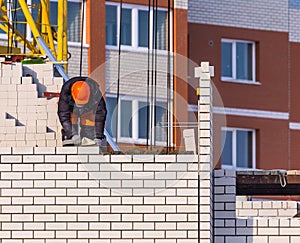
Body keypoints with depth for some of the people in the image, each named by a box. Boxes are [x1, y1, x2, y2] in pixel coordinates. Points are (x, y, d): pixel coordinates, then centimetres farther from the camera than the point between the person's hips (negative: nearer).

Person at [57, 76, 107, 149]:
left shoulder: (95, 92, -35)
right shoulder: (65, 91, -37)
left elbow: (100, 114, -27)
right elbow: (63, 113, -31)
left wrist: (98, 135, -31)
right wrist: (72, 134, -38)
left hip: (89, 108, 0)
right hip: (71, 108, 0)